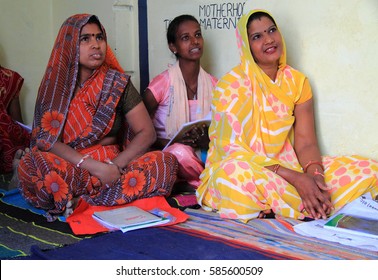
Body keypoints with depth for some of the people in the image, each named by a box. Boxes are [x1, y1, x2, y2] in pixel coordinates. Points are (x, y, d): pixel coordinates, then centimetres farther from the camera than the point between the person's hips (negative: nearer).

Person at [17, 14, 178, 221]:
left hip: (111, 167, 2)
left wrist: (115, 166, -18)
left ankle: (78, 201, -23)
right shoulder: (54, 85, 0)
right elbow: (46, 140, -9)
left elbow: (147, 133, -2)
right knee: (31, 166, -33)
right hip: (68, 169, -2)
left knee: (166, 163, -24)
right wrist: (94, 167, -22)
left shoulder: (118, 83, 2)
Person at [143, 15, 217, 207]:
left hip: (203, 155, 3)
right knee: (181, 152, -38)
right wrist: (171, 143, -22)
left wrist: (208, 141, -16)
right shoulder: (162, 83, -10)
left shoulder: (213, 85, 3)